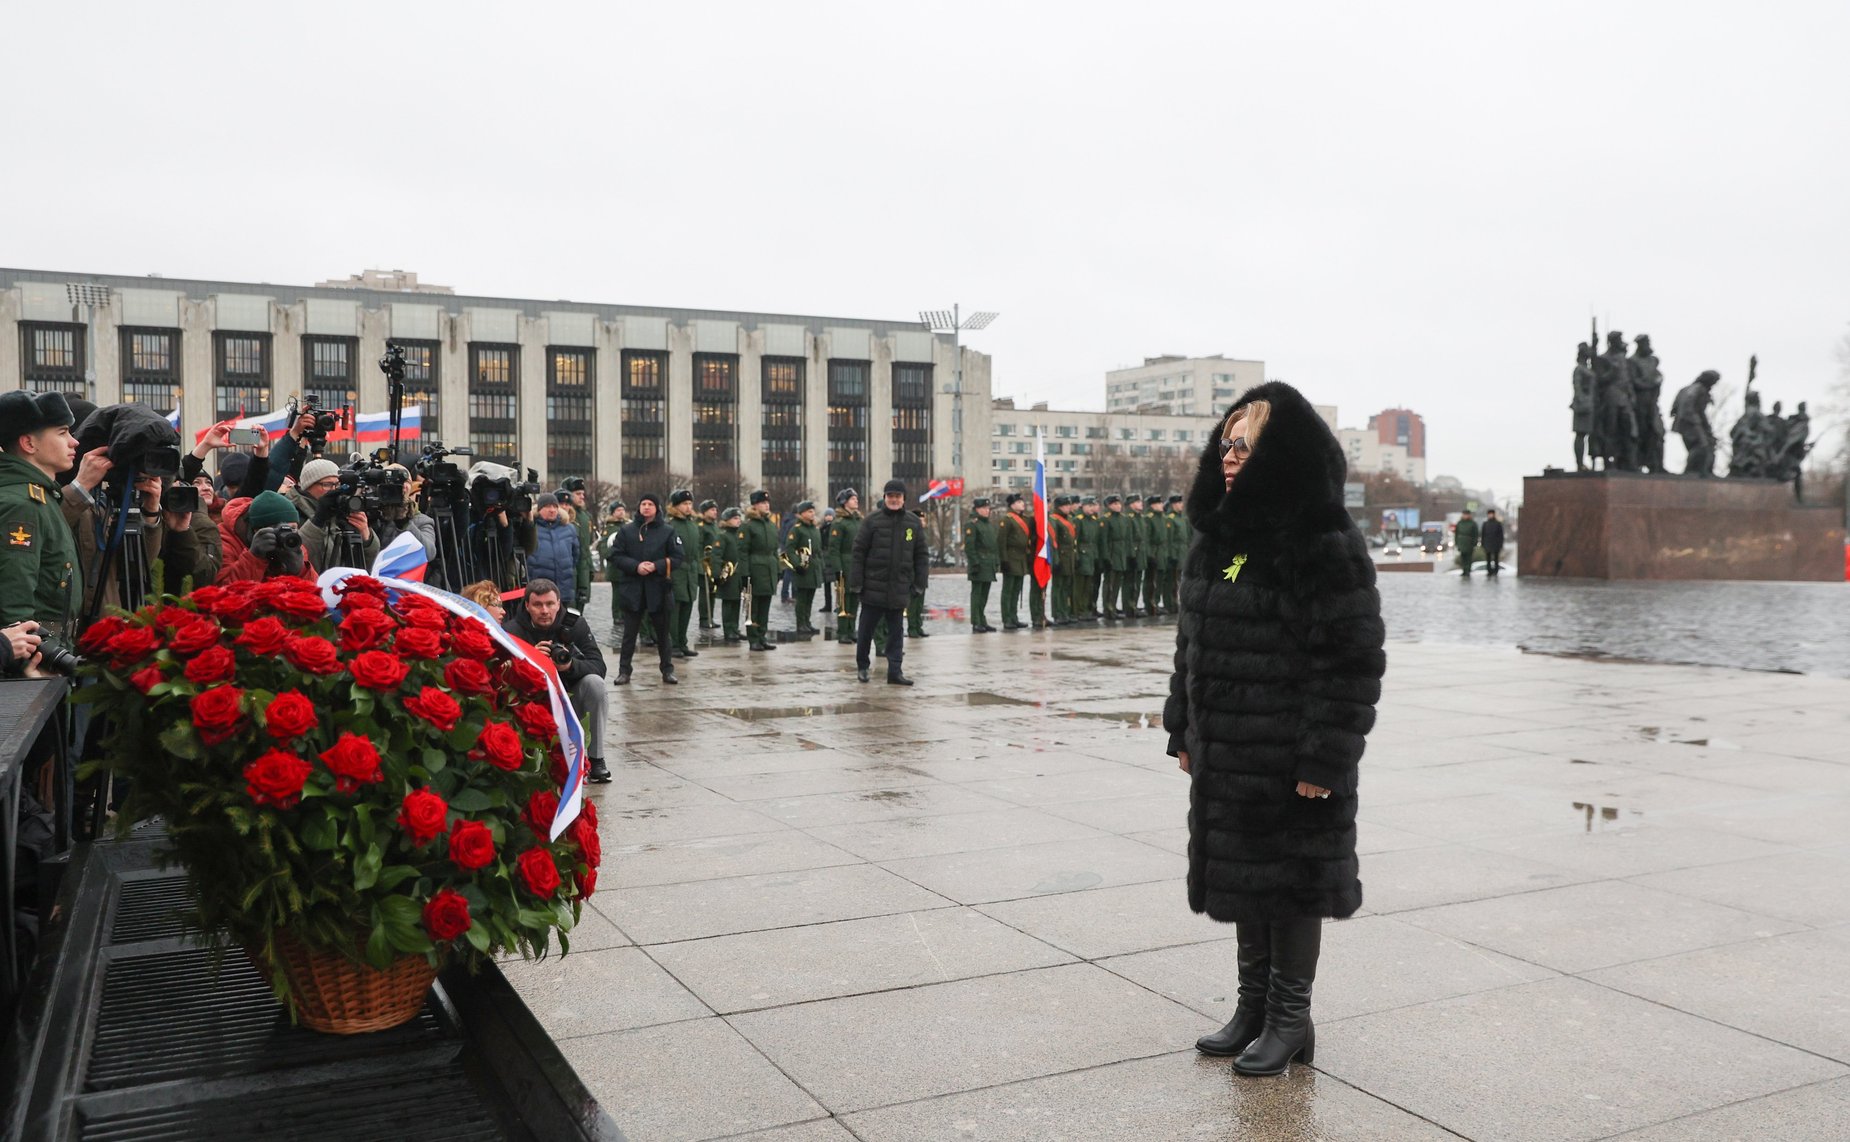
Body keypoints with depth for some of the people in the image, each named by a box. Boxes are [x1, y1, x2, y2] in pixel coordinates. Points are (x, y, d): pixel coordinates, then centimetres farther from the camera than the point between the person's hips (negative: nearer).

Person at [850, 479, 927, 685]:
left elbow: (921, 556, 7)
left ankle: (895, 671, 10)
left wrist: (919, 583, 2)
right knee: (866, 629, 8)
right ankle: (862, 666, 24)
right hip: (873, 587, -2)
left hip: (899, 589, 2)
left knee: (896, 632, 6)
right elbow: (858, 552, -4)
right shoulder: (873, 521, -4)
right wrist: (855, 583, -8)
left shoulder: (913, 523, 4)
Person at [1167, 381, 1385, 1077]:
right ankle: (1253, 1006, 33)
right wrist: (1183, 731, 12)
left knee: (1291, 881, 6)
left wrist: (1322, 759, -20)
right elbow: (1191, 642, 13)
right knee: (1243, 875, 17)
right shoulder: (1216, 539, 8)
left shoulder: (1326, 547, -16)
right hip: (1225, 755, 8)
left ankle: (1291, 1019, 23)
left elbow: (1354, 661, -18)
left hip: (1290, 759, -8)